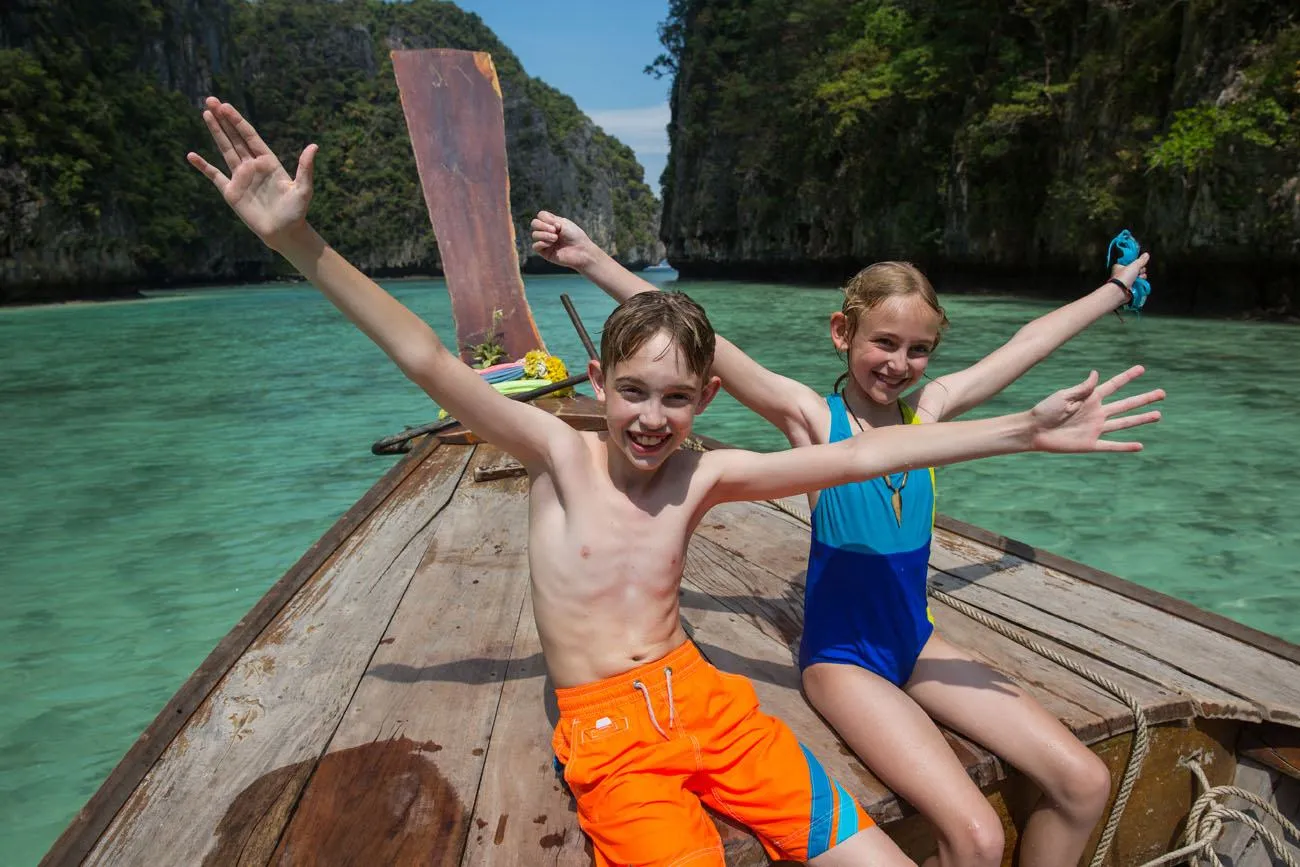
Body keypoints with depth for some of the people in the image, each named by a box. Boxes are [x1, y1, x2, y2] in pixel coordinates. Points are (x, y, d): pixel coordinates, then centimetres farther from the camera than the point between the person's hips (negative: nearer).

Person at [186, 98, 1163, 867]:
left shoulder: (706, 475, -1)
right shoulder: (558, 452, -7)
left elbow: (856, 457, -3)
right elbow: (427, 359, -14)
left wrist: (1025, 429, -5)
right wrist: (295, 237, -21)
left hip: (703, 698, 3)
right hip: (607, 729, -3)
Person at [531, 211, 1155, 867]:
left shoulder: (929, 408, 2)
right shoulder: (813, 417, -12)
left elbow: (1033, 340, 13)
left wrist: (1117, 285, 25)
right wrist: (592, 260, -26)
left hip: (916, 643, 6)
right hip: (841, 658, -6)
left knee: (1085, 783, -2)